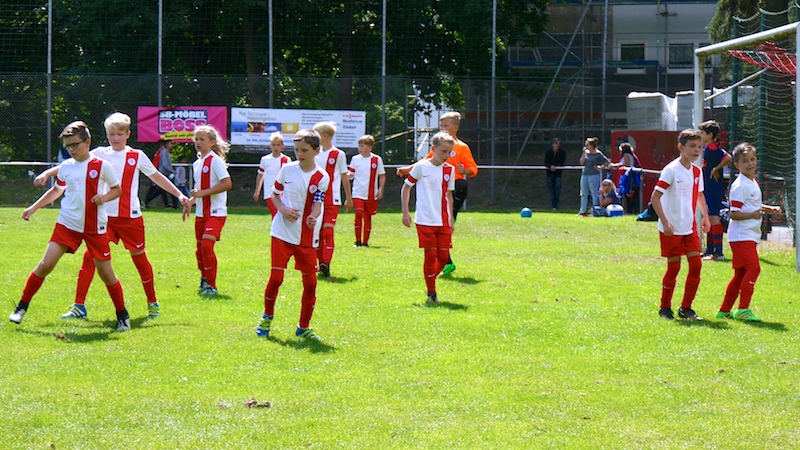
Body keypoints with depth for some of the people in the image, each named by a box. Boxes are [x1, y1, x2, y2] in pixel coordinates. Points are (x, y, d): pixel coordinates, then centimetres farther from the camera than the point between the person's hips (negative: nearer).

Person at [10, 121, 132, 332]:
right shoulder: (65, 167, 5)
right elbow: (57, 190, 23)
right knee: (45, 265, -8)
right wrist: (33, 208, 22)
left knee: (106, 272, 0)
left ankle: (122, 315, 17)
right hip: (67, 224, 3)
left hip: (95, 227, -3)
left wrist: (105, 197, -17)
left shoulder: (102, 166, -7)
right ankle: (22, 307, 3)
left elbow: (117, 189, 4)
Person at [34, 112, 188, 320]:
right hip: (104, 215, 1)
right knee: (90, 256, -8)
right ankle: (79, 306, -5)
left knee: (139, 257, 8)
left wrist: (179, 195, 9)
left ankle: (153, 303, 25)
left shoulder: (137, 156, 3)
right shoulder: (99, 154, 5)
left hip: (130, 216, -1)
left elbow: (157, 177, 12)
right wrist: (47, 173, -4)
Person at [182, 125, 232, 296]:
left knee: (207, 245, -19)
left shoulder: (215, 160, -12)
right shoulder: (196, 164, 13)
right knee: (200, 248, 14)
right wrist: (190, 202, 11)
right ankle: (204, 279, 34)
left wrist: (203, 192, -23)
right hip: (201, 213, 8)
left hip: (216, 212, -8)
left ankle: (211, 286, -11)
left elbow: (227, 184, -21)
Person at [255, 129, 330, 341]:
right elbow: (275, 194, 11)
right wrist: (282, 209, -10)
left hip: (307, 237, 0)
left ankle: (303, 327, 15)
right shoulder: (287, 170, 1)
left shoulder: (321, 177, -4)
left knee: (310, 282, 0)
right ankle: (267, 317, 19)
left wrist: (313, 217, -36)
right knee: (276, 277, -5)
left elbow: (317, 204, -13)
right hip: (283, 233, 0)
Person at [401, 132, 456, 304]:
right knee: (430, 255, -3)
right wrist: (405, 212, -2)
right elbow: (406, 187, 3)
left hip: (443, 222, 4)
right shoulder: (421, 167, -5)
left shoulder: (449, 170, 7)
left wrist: (451, 217, 15)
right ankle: (431, 293, 7)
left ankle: (431, 280, 25)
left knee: (444, 256, 1)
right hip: (425, 221, -4)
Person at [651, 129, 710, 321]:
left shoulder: (696, 172, 7)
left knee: (696, 265, -2)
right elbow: (655, 197, -17)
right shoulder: (671, 170, -14)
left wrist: (705, 217, 15)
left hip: (690, 228, 6)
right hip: (672, 229, -6)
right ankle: (665, 307, 17)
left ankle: (686, 308, 9)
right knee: (674, 267, 0)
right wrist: (665, 222, -23)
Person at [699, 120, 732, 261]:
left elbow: (728, 158, -31)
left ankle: (718, 253, -9)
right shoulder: (706, 148, 12)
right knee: (709, 218, 16)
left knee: (714, 218, -9)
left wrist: (716, 169, -20)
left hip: (715, 190, -10)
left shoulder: (713, 149, -18)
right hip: (708, 189, 10)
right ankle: (709, 250, 24)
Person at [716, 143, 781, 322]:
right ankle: (743, 309, -15)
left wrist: (770, 209, 15)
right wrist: (753, 215, -32)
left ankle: (724, 310, 20)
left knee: (741, 273, 13)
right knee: (753, 268, -17)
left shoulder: (753, 183, 15)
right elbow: (733, 213, -19)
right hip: (741, 235, -10)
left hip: (750, 235, 10)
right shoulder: (740, 186, -15)